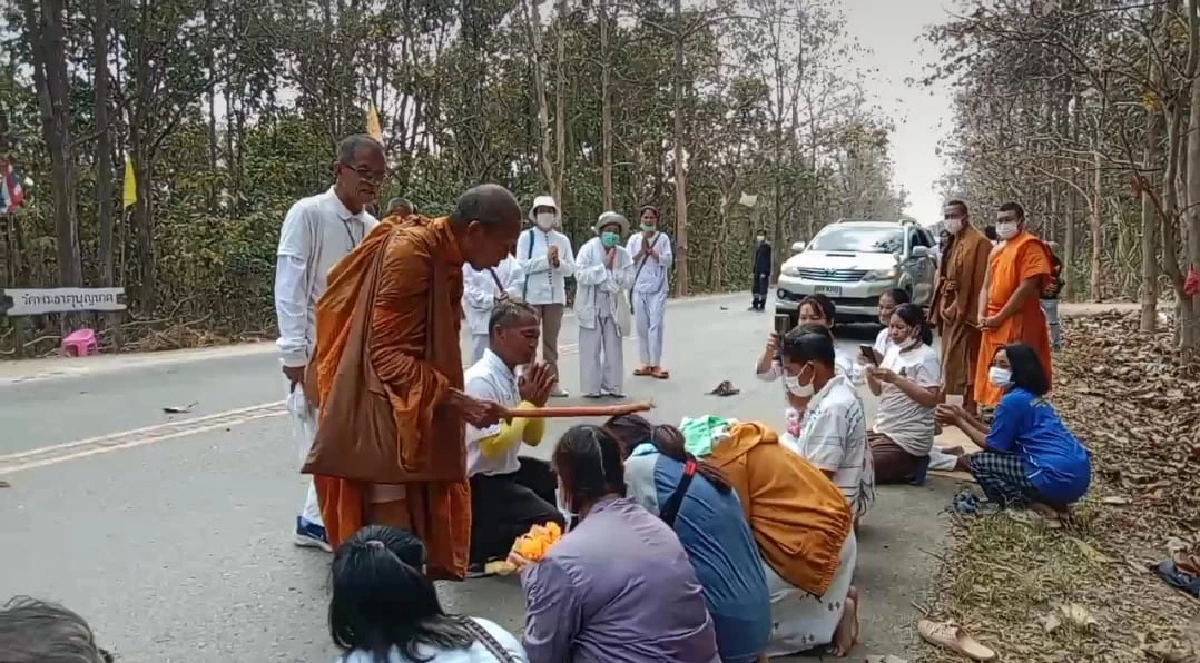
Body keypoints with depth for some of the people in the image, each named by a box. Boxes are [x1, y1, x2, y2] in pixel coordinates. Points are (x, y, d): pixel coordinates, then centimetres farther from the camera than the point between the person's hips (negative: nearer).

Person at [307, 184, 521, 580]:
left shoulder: (445, 258, 9)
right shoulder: (409, 253, -20)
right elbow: (387, 354, -22)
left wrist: (455, 401, 20)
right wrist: (457, 400, -26)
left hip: (420, 421, 9)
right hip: (386, 419, -9)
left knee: (420, 531, 13)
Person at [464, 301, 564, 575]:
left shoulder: (513, 376, 6)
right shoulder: (480, 380, -21)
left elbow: (533, 438, 15)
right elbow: (493, 445, -27)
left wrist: (538, 401, -4)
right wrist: (527, 403, -17)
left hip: (508, 470, 9)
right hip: (481, 484, -9)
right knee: (551, 523, -19)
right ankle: (475, 545, -4)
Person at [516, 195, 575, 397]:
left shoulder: (563, 240, 8)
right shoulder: (526, 237, -1)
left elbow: (570, 269, 4)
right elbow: (521, 266, -10)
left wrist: (558, 262, -15)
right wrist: (546, 259, -16)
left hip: (555, 296, 3)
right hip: (532, 296, -3)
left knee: (551, 341, 10)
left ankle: (552, 382, 16)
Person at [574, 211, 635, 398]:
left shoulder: (623, 254, 6)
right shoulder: (588, 249, -4)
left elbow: (628, 281, -1)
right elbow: (580, 275, -16)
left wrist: (614, 268, -14)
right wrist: (604, 266, -16)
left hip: (613, 306, 4)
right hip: (591, 306, -4)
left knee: (613, 348, 7)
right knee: (591, 349, -2)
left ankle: (612, 386, 15)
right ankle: (591, 388, 4)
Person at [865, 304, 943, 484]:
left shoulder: (927, 356, -13)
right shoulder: (892, 350, 9)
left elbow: (931, 399, -20)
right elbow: (878, 391, 13)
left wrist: (895, 379, -25)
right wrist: (870, 373, -9)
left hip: (908, 440, -9)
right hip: (882, 430, 9)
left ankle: (910, 468, 4)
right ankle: (907, 464, 13)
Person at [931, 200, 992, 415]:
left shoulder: (977, 242, -13)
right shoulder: (953, 241, 16)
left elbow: (975, 281, -20)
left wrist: (957, 307, -21)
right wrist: (943, 306, 8)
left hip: (965, 311, -10)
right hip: (951, 309, 10)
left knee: (964, 362, -8)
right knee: (952, 361, 14)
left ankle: (969, 409, -4)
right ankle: (966, 405, 22)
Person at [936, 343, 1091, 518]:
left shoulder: (1013, 400, -10)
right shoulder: (1033, 398, 18)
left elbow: (993, 445, -1)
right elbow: (999, 437, 21)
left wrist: (959, 422, 7)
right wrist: (968, 418, 18)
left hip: (1059, 477, -9)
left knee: (978, 462, 0)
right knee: (997, 457, 25)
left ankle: (1035, 505, -5)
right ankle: (1051, 501, 11)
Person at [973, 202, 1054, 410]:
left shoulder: (1029, 246, -9)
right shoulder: (997, 250, 17)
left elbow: (1027, 288, -18)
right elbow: (987, 286, 17)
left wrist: (999, 317, -15)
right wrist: (982, 315, 0)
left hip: (1018, 322, -8)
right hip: (994, 323, 9)